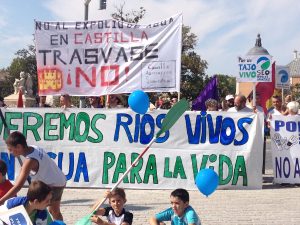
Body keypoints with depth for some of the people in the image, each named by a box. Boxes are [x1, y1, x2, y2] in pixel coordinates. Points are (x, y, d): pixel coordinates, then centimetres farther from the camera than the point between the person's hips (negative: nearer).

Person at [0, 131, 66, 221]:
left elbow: (18, 186, -35)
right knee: (55, 211, 25)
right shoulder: (33, 148, -9)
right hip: (59, 181, 9)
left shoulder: (30, 160, -31)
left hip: (53, 186, -9)